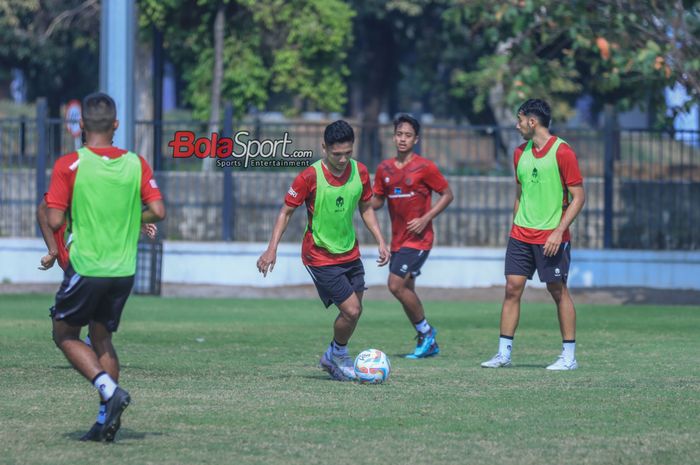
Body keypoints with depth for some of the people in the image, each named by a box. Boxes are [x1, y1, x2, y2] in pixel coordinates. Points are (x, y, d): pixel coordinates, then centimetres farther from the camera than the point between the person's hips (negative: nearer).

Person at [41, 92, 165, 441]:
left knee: (65, 334, 13)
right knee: (102, 339, 18)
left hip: (85, 267, -4)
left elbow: (55, 221, -13)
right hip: (123, 270, 4)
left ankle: (109, 389, -9)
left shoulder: (69, 165, -11)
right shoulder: (136, 164, -1)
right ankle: (107, 419, 10)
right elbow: (158, 211, -5)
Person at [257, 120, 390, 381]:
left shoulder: (360, 172, -3)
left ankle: (333, 358, 29)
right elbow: (286, 212, -9)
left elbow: (366, 209, 12)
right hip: (320, 258, -6)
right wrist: (272, 249, -15)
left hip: (350, 253, 6)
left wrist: (380, 241, 4)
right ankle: (337, 354, 15)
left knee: (355, 310, 7)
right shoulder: (310, 177, -18)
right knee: (351, 309, -12)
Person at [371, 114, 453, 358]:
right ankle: (428, 343, 22)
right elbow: (377, 201, 14)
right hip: (398, 238, 7)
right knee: (406, 289, 9)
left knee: (396, 285, -17)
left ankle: (425, 331, 0)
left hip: (418, 238, -7)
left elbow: (447, 195, -3)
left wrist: (426, 218, -14)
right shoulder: (384, 169, 8)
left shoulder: (425, 167, -9)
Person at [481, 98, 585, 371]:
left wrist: (559, 231, -17)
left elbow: (578, 197, -10)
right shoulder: (521, 153, 11)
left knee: (558, 291, -1)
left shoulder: (562, 152, -10)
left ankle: (569, 356, 6)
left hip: (551, 237, -6)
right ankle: (504, 353, 4)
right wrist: (515, 226, 15)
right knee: (512, 288, 0)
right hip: (521, 234, 6)